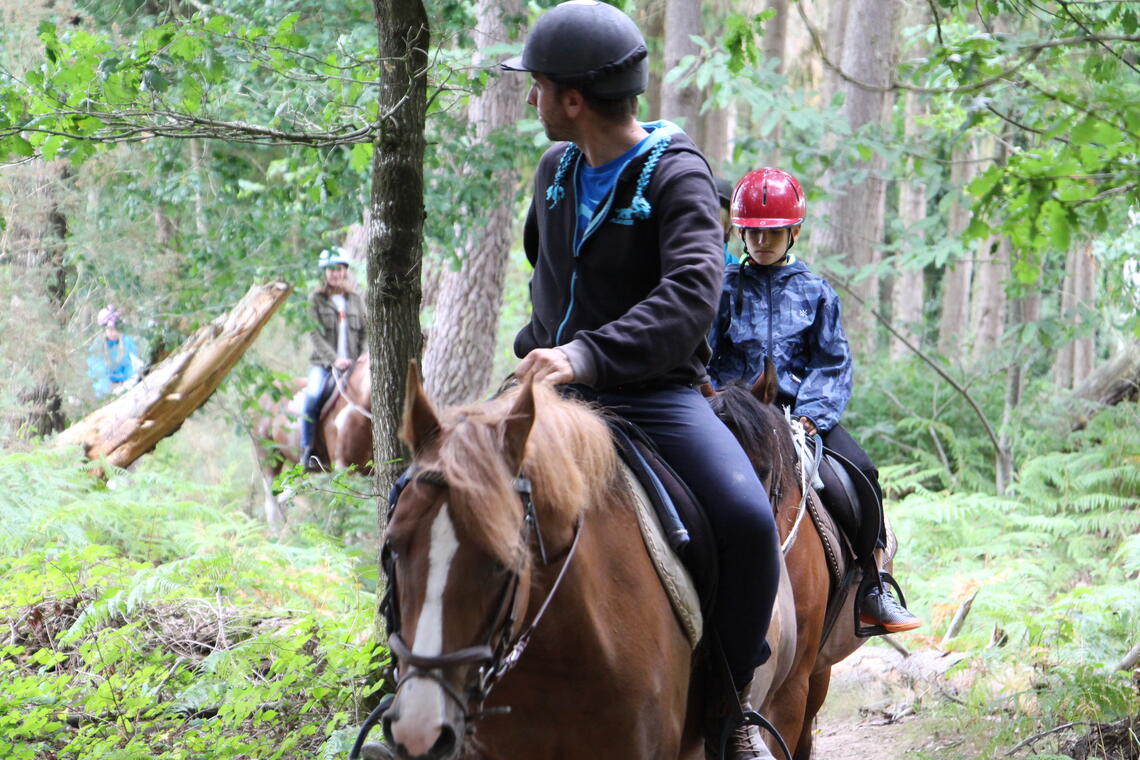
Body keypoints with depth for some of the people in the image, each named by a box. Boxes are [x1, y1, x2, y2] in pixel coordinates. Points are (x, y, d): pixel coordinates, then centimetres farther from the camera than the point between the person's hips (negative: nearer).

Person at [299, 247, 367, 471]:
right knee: (312, 396, -29)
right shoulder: (316, 299, 4)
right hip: (323, 362, -3)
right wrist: (334, 359, -15)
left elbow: (365, 332, 13)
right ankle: (306, 450, -21)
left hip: (352, 364, 3)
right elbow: (315, 334, -5)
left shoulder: (356, 299, 13)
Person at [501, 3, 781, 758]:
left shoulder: (677, 176, -13)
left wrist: (588, 355, -40)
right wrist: (538, 352, 16)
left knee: (748, 520, -30)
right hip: (558, 391, 6)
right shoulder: (558, 170, 7)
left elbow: (692, 296, -30)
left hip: (656, 396, -6)